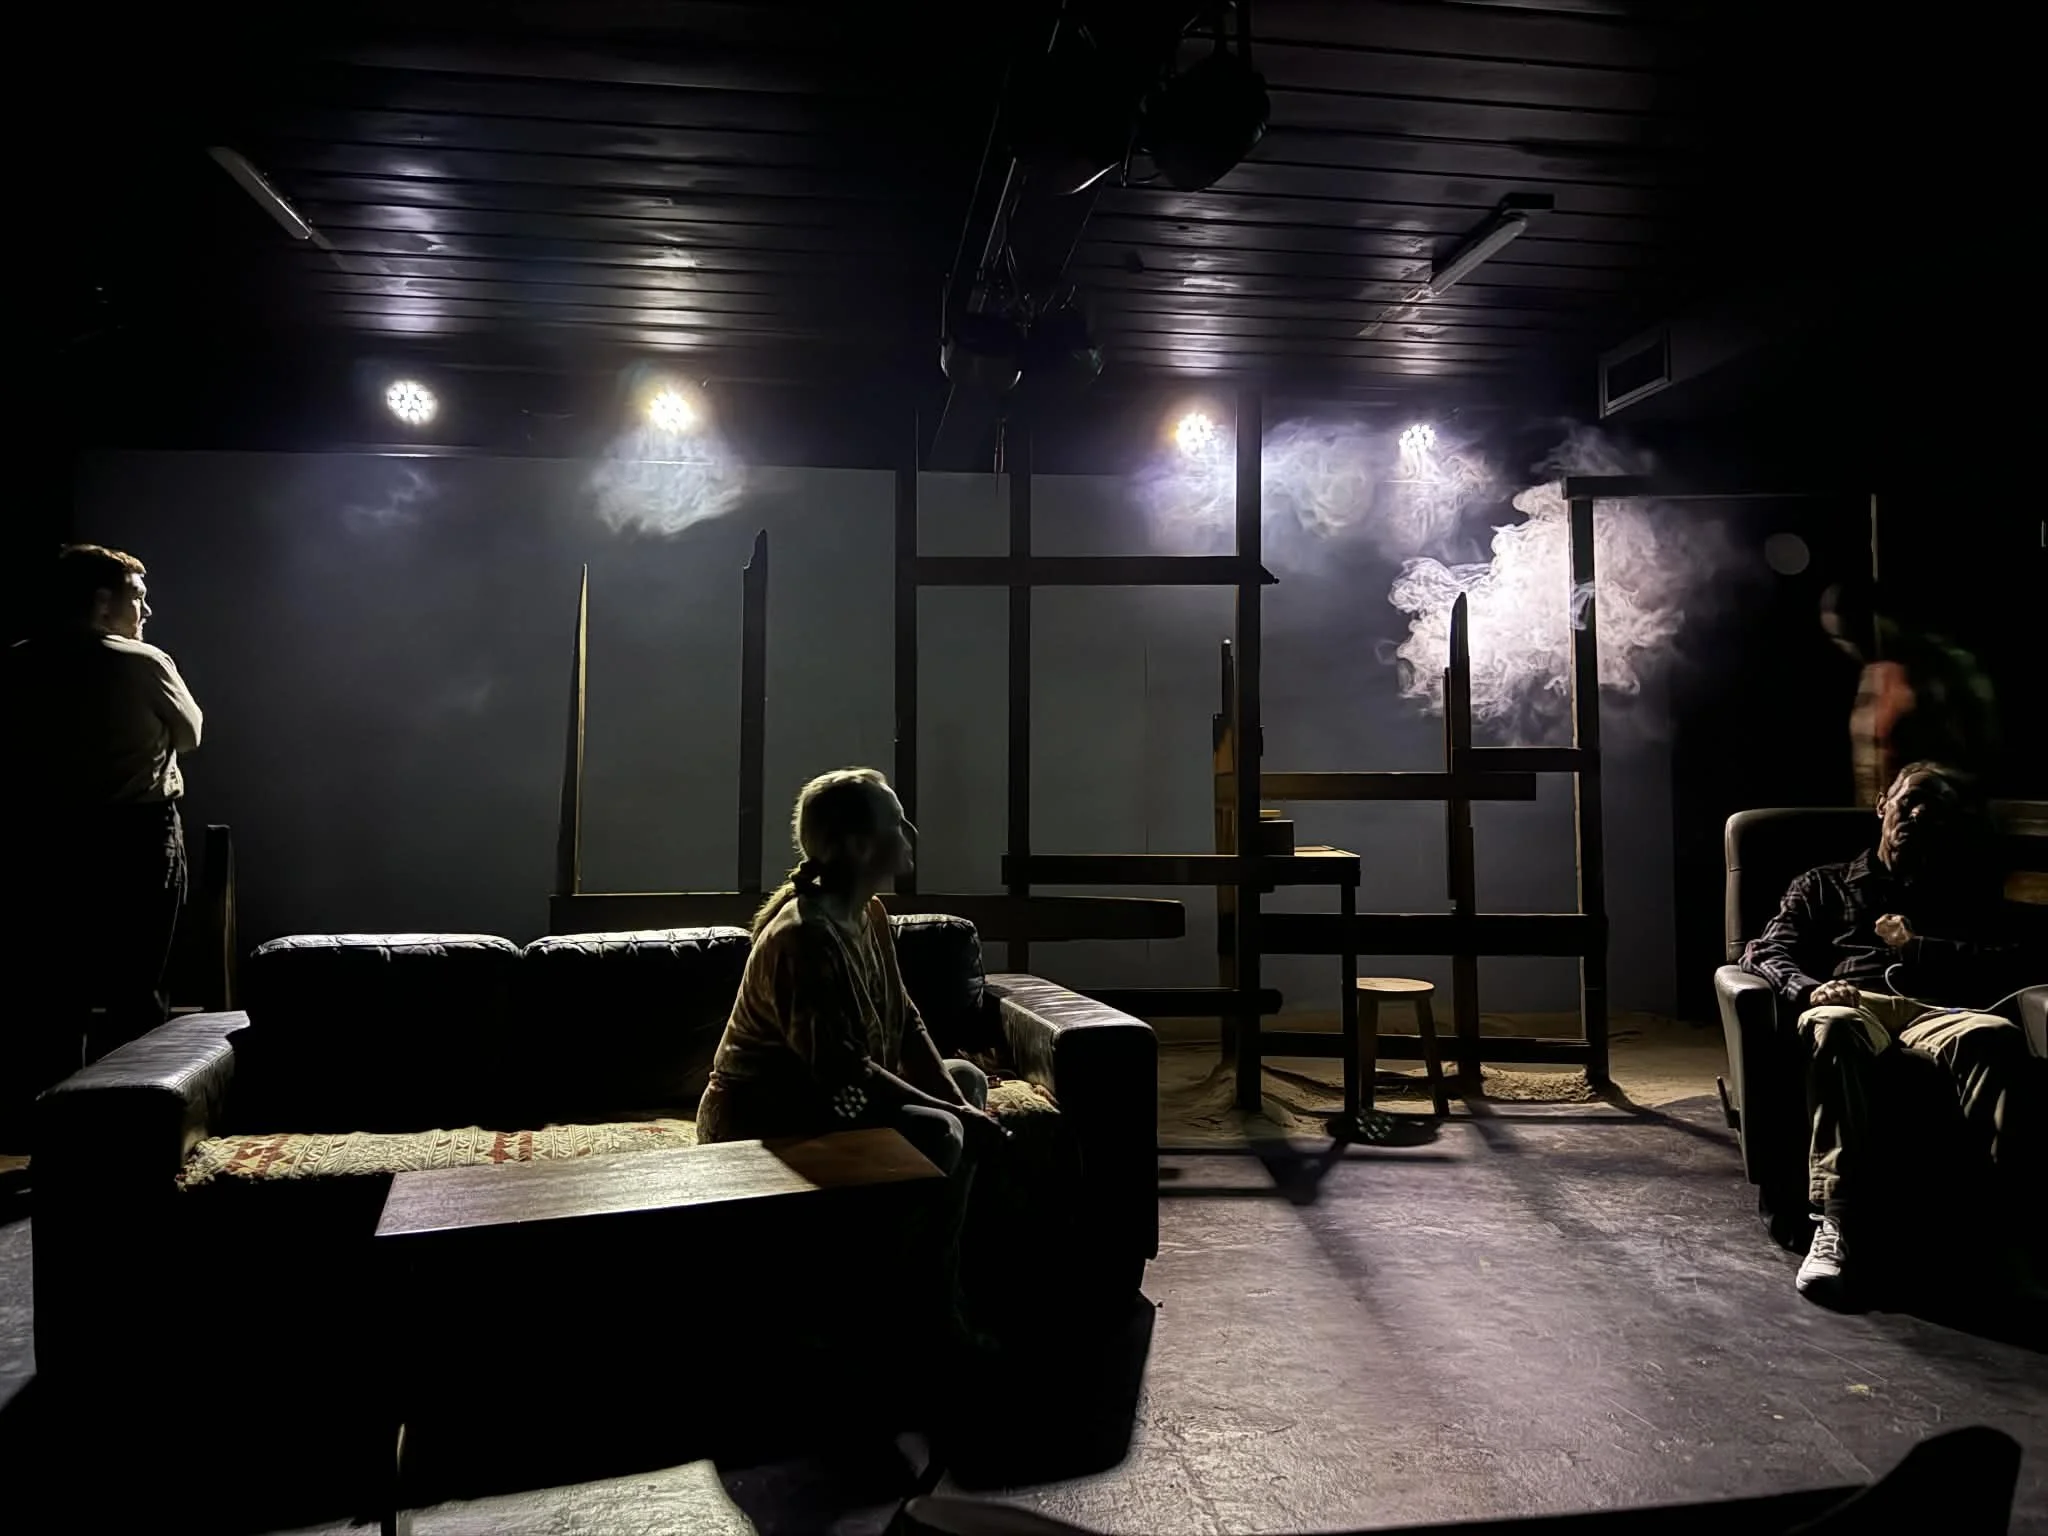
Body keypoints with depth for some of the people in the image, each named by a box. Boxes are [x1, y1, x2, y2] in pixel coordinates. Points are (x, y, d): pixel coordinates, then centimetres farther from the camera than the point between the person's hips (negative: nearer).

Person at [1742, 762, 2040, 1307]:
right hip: (1856, 1006, -1)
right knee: (1831, 1025, -42)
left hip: (1936, 1014, 1)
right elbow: (1765, 951, 12)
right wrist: (1809, 989, -11)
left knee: (1994, 1034, -38)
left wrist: (1920, 946, 7)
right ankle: (1835, 1224, -46)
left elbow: (2022, 964, 16)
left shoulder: (1967, 894, 34)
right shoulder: (1825, 884, 30)